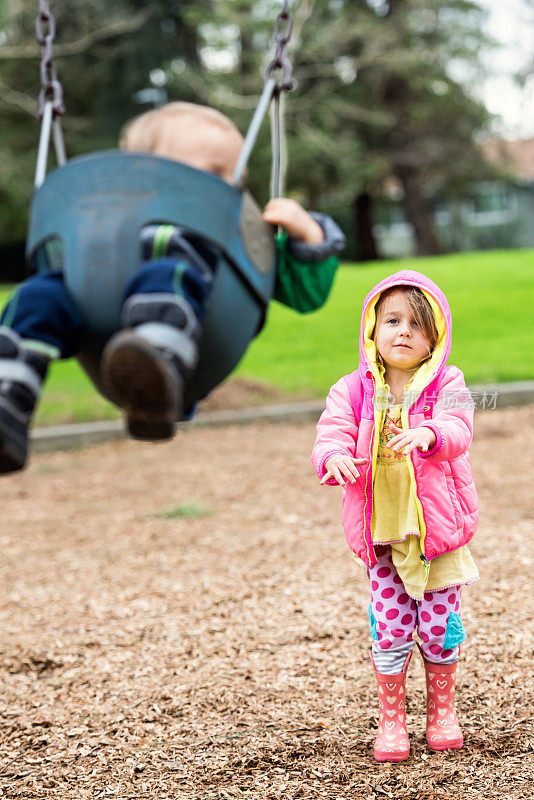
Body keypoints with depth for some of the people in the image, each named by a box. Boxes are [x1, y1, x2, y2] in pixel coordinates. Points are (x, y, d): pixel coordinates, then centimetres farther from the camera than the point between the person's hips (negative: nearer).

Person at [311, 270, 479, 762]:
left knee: (439, 624, 7)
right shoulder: (354, 390, 1)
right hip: (381, 532, 1)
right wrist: (335, 457, -33)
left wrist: (427, 433, -43)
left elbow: (458, 430, -20)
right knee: (390, 625, 2)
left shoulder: (446, 385, -3)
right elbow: (331, 435, -8)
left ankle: (442, 710, 28)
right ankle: (391, 718, 18)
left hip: (438, 526, -1)